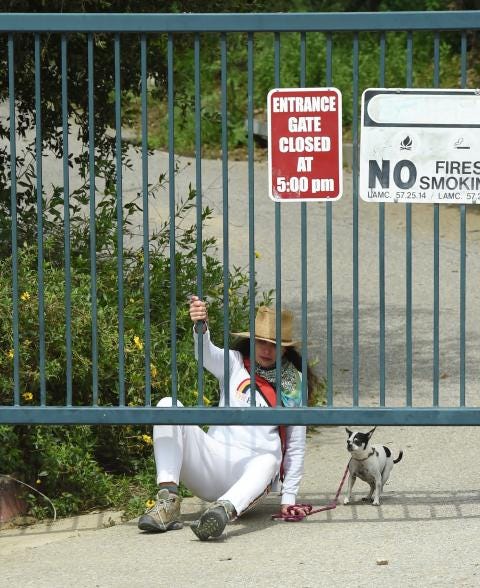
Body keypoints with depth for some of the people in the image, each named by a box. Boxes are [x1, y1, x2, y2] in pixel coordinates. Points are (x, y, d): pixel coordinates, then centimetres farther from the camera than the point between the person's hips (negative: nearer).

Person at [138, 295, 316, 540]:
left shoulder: (294, 384, 15)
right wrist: (201, 327, -33)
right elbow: (207, 354, -9)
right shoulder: (235, 363, 15)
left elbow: (296, 444, 13)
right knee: (168, 405, -19)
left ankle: (224, 510, -72)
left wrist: (289, 497, 5)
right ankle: (168, 500, -34)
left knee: (269, 462, -39)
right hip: (214, 458, 2)